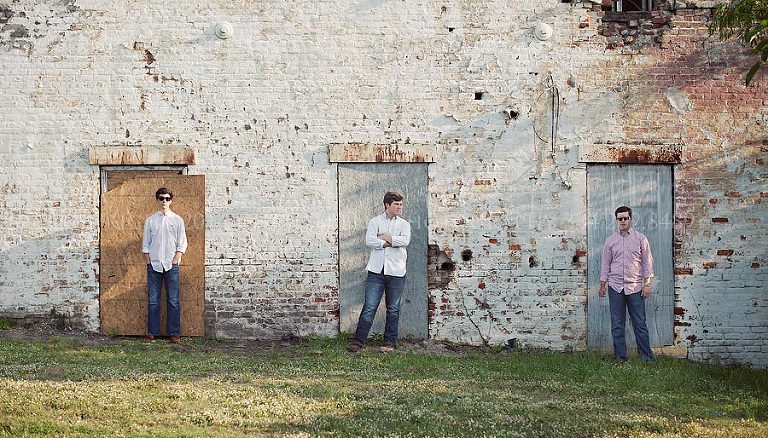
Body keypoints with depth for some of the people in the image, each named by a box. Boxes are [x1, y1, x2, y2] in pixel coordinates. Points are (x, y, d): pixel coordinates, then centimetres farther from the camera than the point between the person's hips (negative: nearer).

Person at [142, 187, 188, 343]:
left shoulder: (177, 220, 5)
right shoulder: (150, 220, 9)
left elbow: (182, 244, 3)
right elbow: (145, 244, 10)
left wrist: (174, 261, -6)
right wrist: (149, 261, -1)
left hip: (171, 265, -1)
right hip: (153, 265, 1)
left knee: (173, 301, -1)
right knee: (153, 300, 1)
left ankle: (174, 332, 2)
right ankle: (152, 332, 6)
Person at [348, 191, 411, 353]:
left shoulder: (404, 224, 10)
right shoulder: (375, 221, 8)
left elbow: (405, 240, -10)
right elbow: (369, 240, -8)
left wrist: (385, 238, -6)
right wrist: (391, 242, -8)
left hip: (396, 272, 1)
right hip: (376, 271, -1)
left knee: (393, 309, 6)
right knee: (369, 307, -5)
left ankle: (390, 343, 13)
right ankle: (358, 341, -2)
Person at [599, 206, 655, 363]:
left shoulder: (640, 238, 4)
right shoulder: (610, 240, 9)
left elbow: (647, 262, 4)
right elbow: (606, 264, 12)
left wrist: (647, 283, -3)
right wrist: (602, 285, 8)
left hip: (635, 287, -2)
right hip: (615, 287, 2)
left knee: (640, 323, -2)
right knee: (617, 325, 3)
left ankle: (646, 357, 3)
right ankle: (620, 357, 8)